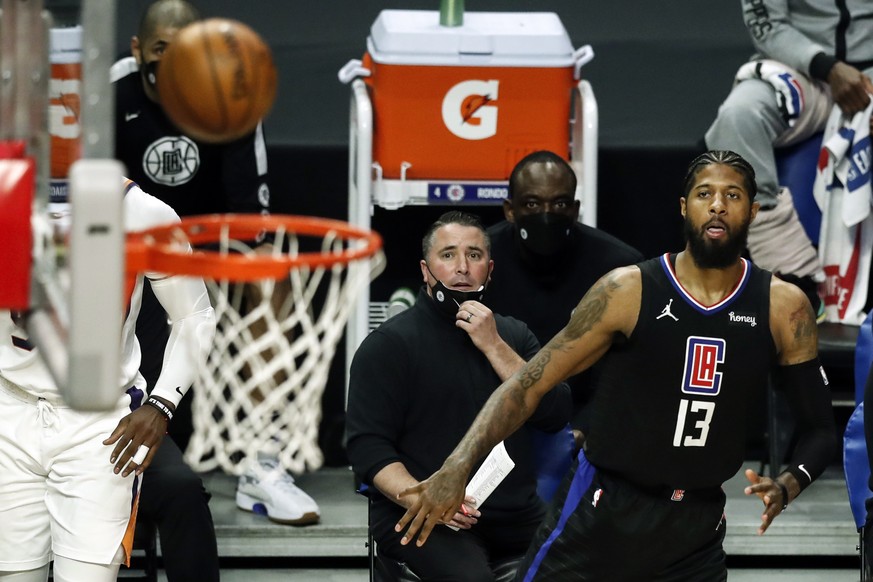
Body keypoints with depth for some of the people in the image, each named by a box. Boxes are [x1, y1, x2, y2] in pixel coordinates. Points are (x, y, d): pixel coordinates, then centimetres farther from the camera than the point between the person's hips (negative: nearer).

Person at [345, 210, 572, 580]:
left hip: (516, 516, 5)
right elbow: (368, 445, -5)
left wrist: (494, 347, -6)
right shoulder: (388, 344, 2)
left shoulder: (513, 335, 17)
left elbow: (555, 415, 3)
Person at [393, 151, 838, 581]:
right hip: (599, 516, -2)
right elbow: (530, 383, -8)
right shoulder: (628, 291, -9)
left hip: (696, 532, 2)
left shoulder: (784, 308, -3)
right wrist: (457, 467, -21)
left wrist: (786, 486, -17)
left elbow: (819, 427, 4)